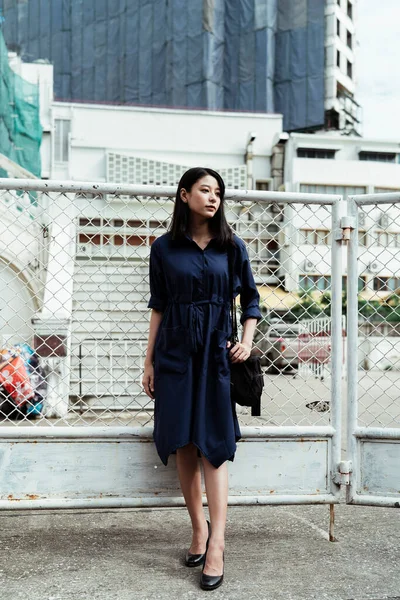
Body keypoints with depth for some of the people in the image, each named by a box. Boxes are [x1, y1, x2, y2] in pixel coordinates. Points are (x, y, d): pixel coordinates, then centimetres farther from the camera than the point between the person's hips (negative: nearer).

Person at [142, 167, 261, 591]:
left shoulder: (232, 246, 5)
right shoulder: (164, 248, 4)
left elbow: (251, 298, 13)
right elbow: (158, 306, 7)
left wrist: (247, 341, -1)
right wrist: (149, 361, 5)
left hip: (216, 351, -1)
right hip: (175, 352, 1)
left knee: (213, 446, -5)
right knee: (184, 446, 4)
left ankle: (216, 544, -5)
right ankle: (199, 530, 17)